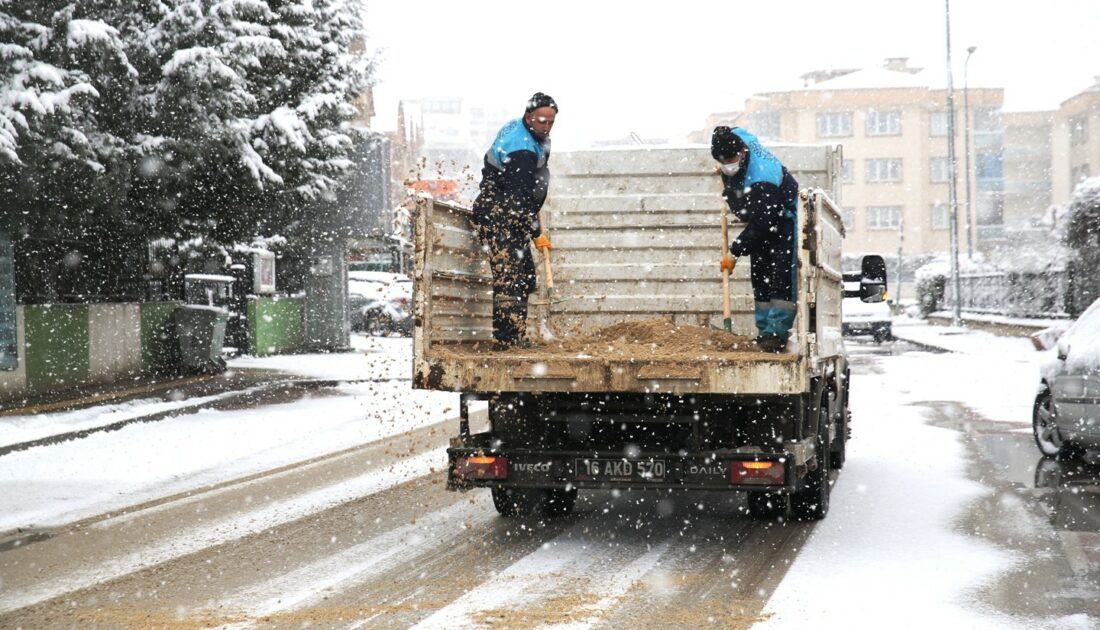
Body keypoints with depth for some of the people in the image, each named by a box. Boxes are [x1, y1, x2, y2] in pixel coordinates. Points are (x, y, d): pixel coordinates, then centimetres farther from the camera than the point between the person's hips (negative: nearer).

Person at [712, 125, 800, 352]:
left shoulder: (762, 179, -38)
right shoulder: (735, 136, -14)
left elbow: (759, 225, -34)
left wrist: (734, 253, -28)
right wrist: (724, 173, 17)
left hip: (784, 221, -9)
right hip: (760, 221, 9)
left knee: (781, 276, -17)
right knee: (759, 276, 7)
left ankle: (776, 332, -20)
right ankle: (764, 330, 9)